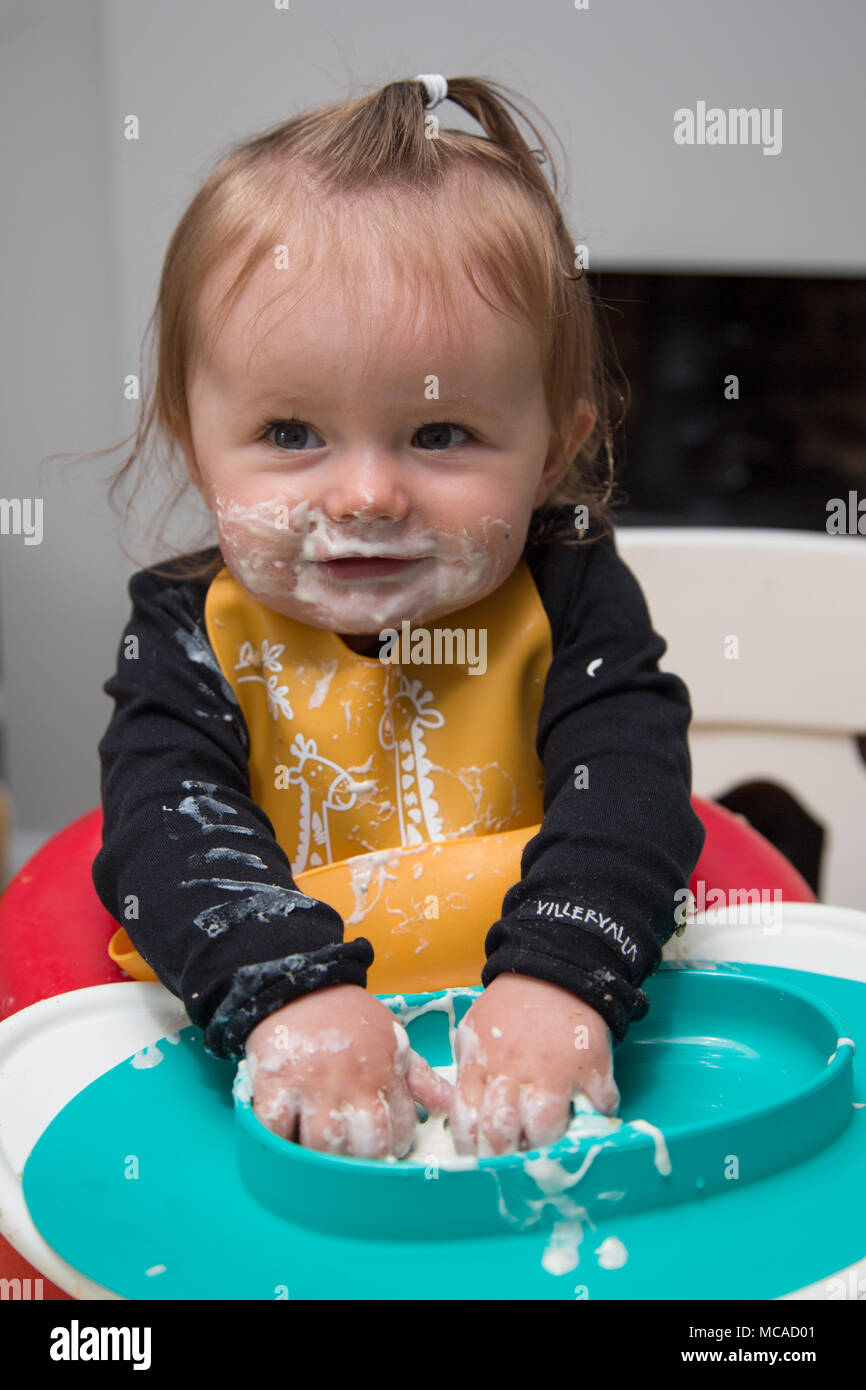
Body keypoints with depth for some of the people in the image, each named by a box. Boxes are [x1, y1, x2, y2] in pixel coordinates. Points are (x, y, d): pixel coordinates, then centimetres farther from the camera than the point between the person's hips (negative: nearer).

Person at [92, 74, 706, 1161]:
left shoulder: (568, 603, -3)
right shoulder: (188, 633, -3)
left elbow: (630, 782, -15)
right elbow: (165, 822, -16)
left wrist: (558, 976, -33)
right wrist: (290, 990, -35)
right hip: (266, 1070, 0)